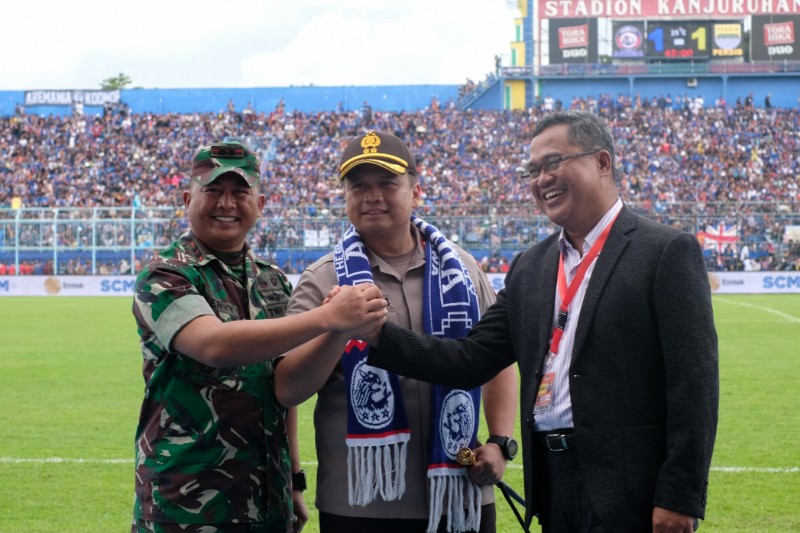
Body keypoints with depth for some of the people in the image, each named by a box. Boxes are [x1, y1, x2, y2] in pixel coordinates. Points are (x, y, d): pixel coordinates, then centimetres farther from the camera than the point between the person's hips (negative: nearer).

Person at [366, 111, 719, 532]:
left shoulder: (666, 252, -6)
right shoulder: (529, 267, 13)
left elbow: (693, 382, -11)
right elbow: (473, 360, 8)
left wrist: (680, 497, -15)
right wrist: (378, 335, -4)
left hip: (628, 489, -6)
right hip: (551, 483, 6)